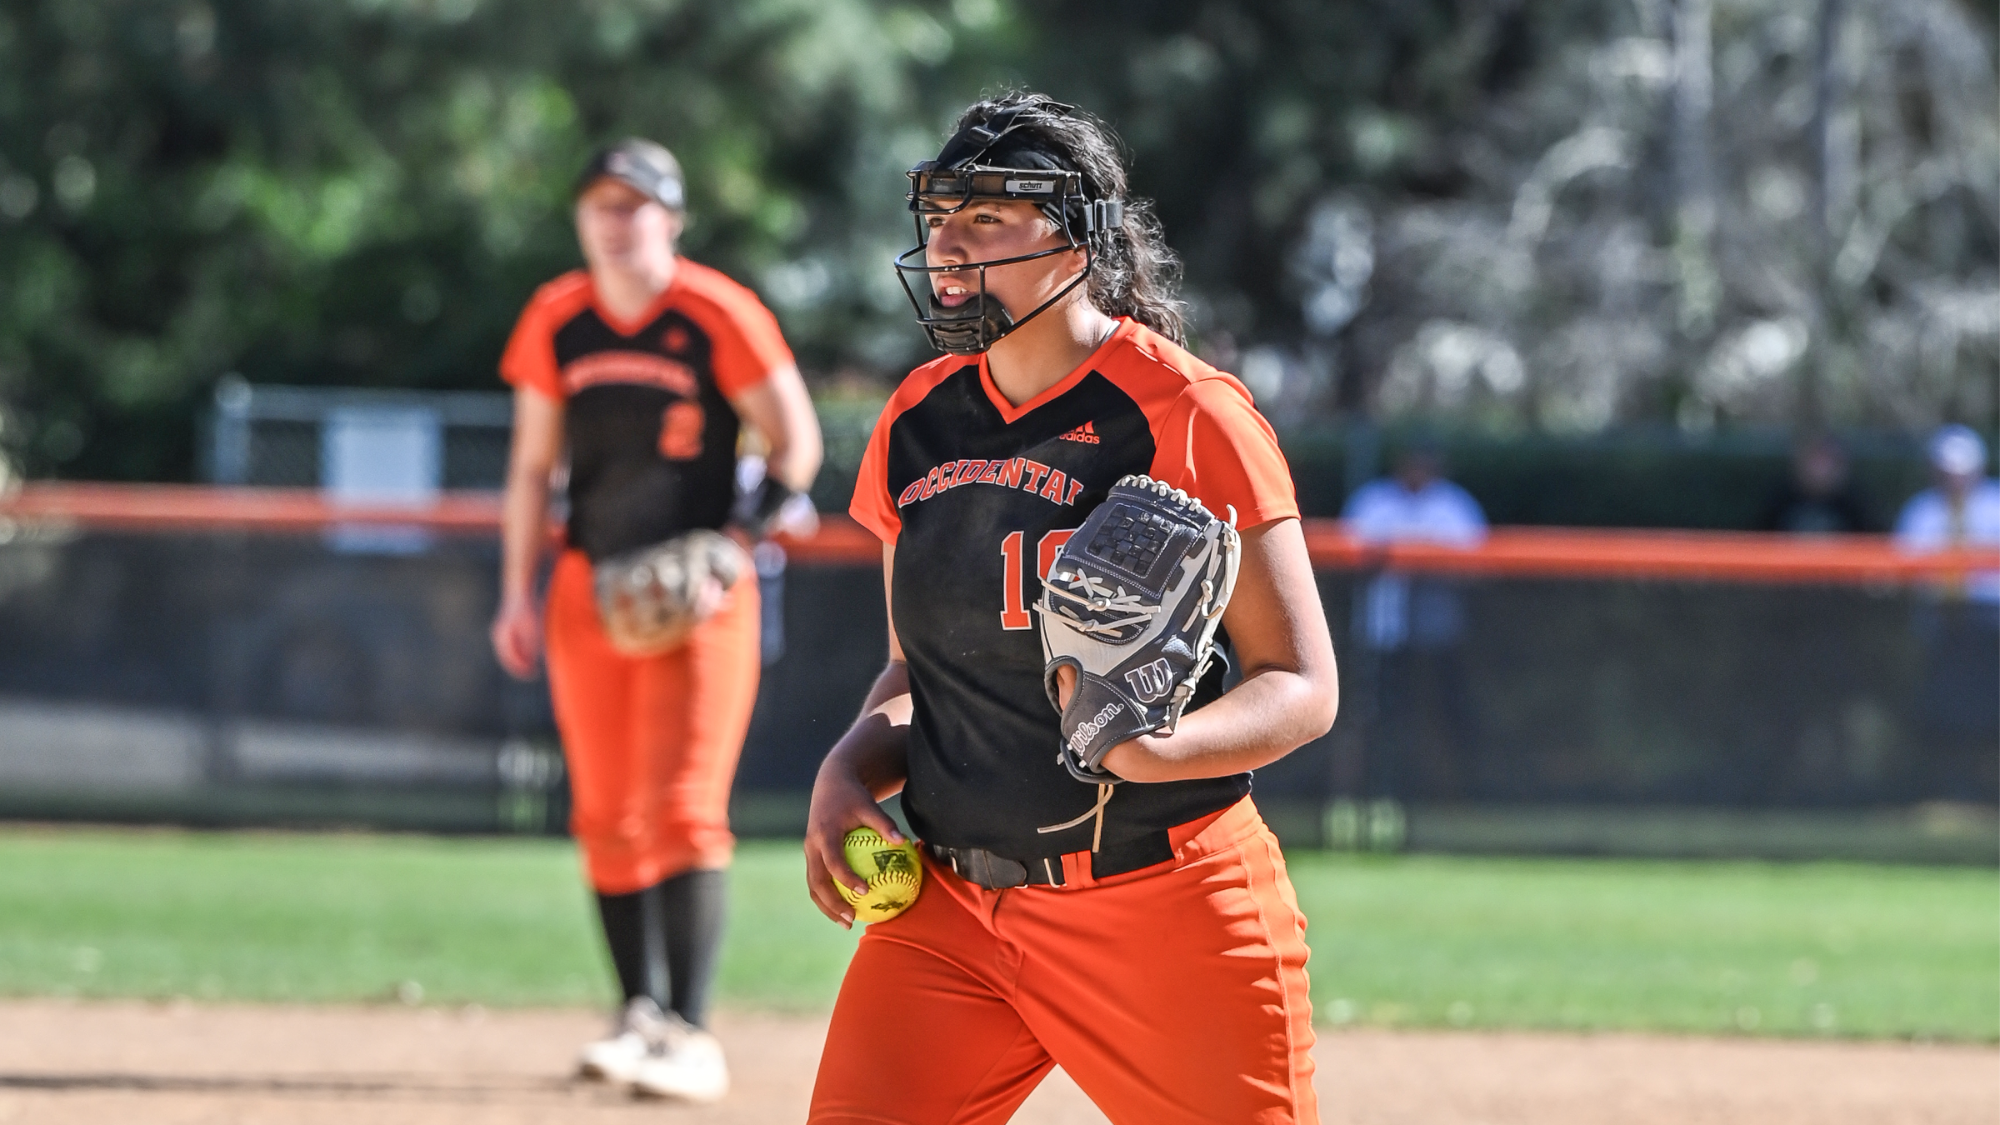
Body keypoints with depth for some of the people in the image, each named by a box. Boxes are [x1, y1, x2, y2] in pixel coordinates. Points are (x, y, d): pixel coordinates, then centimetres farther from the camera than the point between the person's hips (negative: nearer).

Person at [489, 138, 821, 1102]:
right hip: (590, 587, 5)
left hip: (696, 596, -5)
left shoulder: (718, 317, -9)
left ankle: (690, 1037, -14)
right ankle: (641, 1012, 19)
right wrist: (517, 593, 7)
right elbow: (533, 464, 13)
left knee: (681, 811, -13)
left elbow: (795, 445, -5)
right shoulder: (555, 322, 5)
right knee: (607, 818, 7)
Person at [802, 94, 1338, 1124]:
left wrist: (1152, 749, -28)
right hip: (950, 913, 5)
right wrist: (850, 771, -2)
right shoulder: (918, 421, 10)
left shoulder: (1189, 415, -9)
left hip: (1171, 913, -5)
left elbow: (1303, 686, -9)